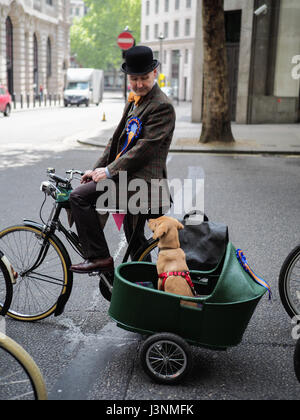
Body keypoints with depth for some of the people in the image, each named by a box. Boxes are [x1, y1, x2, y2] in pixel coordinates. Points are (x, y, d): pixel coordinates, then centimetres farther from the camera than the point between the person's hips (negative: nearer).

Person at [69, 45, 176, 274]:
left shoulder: (162, 106, -13)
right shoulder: (134, 100, 17)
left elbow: (145, 147, -20)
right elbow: (117, 139, 19)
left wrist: (109, 171, -18)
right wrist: (96, 169, 12)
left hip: (141, 179, -9)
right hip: (130, 177, 9)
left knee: (79, 196, -18)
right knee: (134, 239, 18)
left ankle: (99, 257, -13)